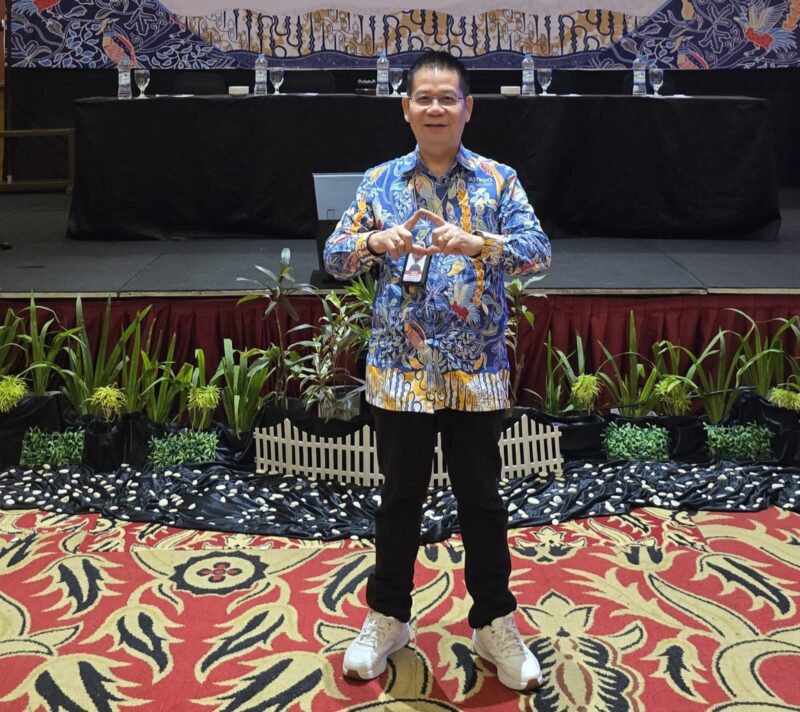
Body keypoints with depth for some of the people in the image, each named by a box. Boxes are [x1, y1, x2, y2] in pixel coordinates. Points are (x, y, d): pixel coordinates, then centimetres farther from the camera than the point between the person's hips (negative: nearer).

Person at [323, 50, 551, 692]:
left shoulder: (498, 180, 0)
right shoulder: (380, 182, 4)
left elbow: (540, 251, -12)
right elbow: (334, 257, 0)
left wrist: (477, 243, -30)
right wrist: (374, 241, -22)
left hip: (477, 372, -1)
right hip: (400, 370, 1)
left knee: (482, 500, 9)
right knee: (400, 498, 13)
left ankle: (494, 624, 27)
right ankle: (387, 617, 31)